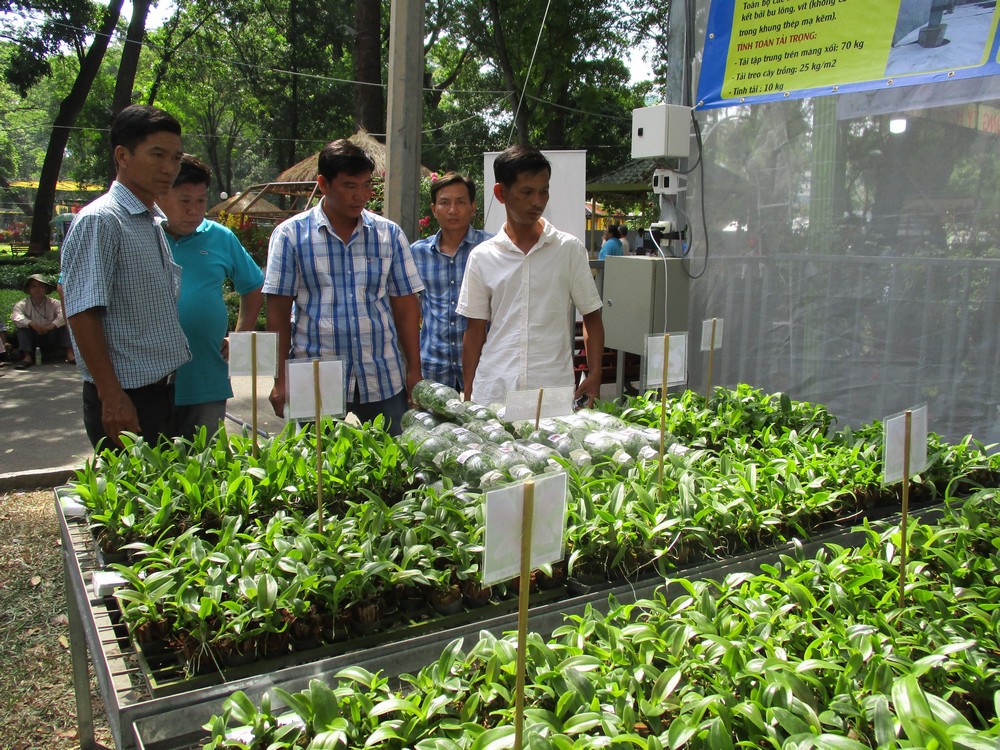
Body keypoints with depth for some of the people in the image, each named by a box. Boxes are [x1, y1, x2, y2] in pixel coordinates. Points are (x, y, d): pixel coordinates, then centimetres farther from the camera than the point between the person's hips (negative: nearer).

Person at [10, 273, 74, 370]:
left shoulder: (54, 303, -4)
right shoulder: (22, 305, -3)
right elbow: (16, 317, -24)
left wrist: (52, 325, -39)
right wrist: (31, 324, -41)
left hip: (51, 341, 0)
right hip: (32, 341, 0)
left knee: (63, 324, -20)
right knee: (22, 326, -22)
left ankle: (69, 354, -36)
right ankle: (27, 357, -34)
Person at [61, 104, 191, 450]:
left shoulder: (155, 222, 14)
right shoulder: (99, 221, -13)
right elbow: (82, 314, -18)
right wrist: (112, 397, -21)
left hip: (163, 391, 8)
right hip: (125, 398, -8)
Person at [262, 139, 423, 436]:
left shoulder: (389, 234, 7)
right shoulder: (290, 234, 1)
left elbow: (405, 308, 8)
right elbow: (278, 311, 0)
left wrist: (414, 371, 4)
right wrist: (281, 379, -4)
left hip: (384, 380, 2)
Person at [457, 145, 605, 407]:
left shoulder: (569, 249, 3)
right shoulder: (482, 257, 5)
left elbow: (591, 317, 7)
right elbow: (475, 331, 9)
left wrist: (594, 376, -5)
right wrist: (468, 396, 6)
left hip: (554, 392, -1)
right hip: (492, 394, 1)